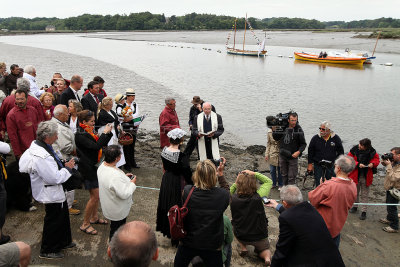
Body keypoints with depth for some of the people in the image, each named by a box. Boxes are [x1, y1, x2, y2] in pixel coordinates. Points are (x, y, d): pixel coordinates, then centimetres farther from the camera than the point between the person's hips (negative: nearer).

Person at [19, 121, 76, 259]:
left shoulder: (36, 145, 0)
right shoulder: (42, 157, -33)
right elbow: (55, 178, -29)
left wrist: (63, 166, 6)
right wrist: (67, 168, -16)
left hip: (55, 191, 10)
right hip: (51, 194, -10)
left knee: (62, 216, 25)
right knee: (54, 221, 8)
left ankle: (63, 242, 44)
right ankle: (47, 251, 27)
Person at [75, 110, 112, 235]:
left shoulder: (89, 132, 9)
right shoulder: (80, 135, -19)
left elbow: (101, 144, 12)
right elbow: (96, 146, -30)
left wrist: (109, 132, 0)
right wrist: (104, 133, -22)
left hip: (94, 166, 9)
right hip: (88, 168, -9)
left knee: (97, 194, 17)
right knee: (94, 196, -5)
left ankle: (94, 217, 33)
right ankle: (85, 224, 7)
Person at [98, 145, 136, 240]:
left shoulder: (102, 166, -10)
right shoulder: (115, 176, -39)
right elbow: (124, 194, -32)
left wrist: (124, 176, 3)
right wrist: (132, 184, -17)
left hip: (109, 206, 9)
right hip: (118, 210, -9)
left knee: (114, 226, 29)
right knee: (117, 227, 15)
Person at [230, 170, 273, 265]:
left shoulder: (233, 198, -22)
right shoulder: (258, 197, -25)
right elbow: (269, 181, -8)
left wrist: (235, 183, -8)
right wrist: (254, 173, -11)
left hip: (240, 236, 1)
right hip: (260, 237, -1)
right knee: (264, 250, 31)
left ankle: (243, 247, 21)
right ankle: (267, 257, -1)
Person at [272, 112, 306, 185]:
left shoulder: (299, 130, -11)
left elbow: (303, 144, -5)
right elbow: (276, 138, 11)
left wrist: (299, 152, -20)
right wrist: (274, 130, -4)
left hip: (293, 157, -4)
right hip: (282, 156, 4)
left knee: (291, 177, -1)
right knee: (284, 175, 16)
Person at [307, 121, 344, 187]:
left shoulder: (336, 138, -2)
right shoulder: (315, 138, -2)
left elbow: (341, 151, 8)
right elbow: (310, 151, 5)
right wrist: (310, 164, 3)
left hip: (331, 166, 0)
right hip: (318, 165, 0)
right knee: (318, 184, 3)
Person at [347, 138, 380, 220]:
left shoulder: (372, 152, -11)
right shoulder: (354, 150, -13)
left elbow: (376, 159, 4)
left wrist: (373, 163, -18)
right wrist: (358, 164, -24)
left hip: (366, 177, -1)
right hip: (355, 176, 1)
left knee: (364, 195, 8)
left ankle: (364, 211, 18)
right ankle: (354, 206, 40)